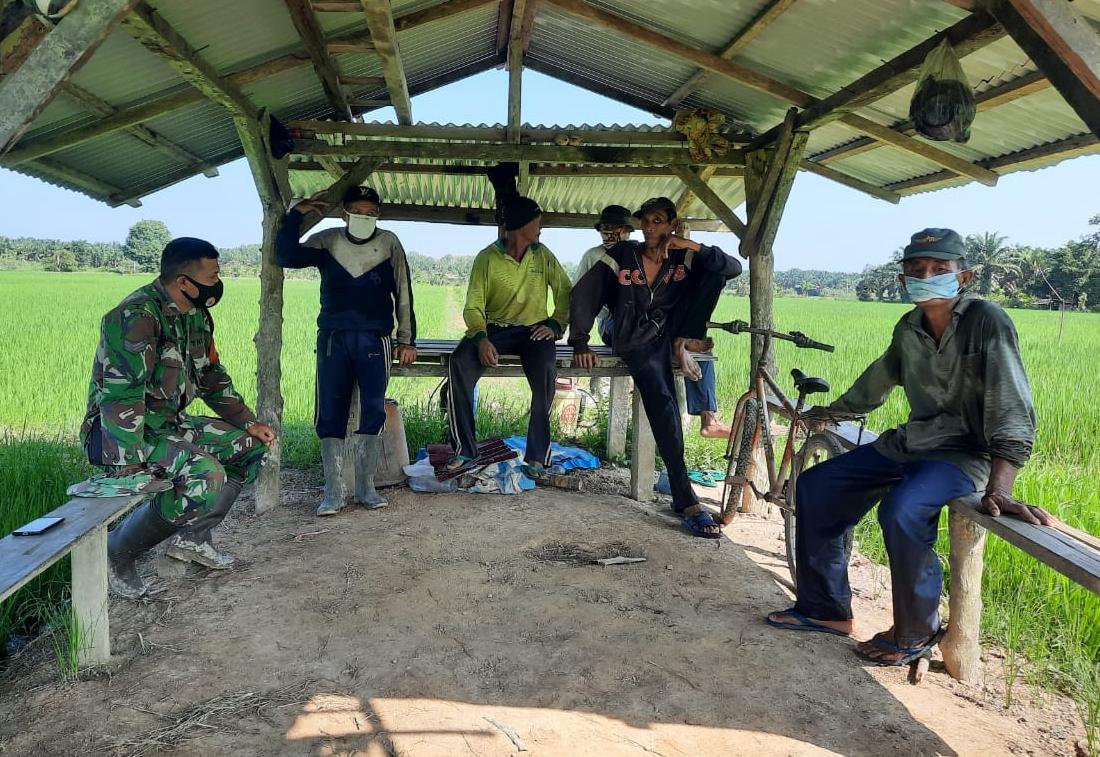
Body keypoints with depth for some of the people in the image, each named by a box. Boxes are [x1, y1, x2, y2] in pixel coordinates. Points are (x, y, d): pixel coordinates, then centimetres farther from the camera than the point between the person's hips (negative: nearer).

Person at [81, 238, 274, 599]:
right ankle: (117, 553, -10)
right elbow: (121, 397, -29)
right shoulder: (136, 317, -23)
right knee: (206, 476, -30)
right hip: (121, 434, -9)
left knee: (253, 445, 6)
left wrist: (249, 422, 11)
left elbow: (212, 376, 17)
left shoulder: (196, 316, 6)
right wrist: (131, 467, -32)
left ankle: (193, 537, 9)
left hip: (170, 424, 9)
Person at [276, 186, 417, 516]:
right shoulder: (327, 241, 8)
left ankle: (365, 487, 7)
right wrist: (296, 215, -8)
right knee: (330, 415, -1)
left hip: (375, 340, -1)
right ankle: (333, 492, 5)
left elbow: (404, 294, 7)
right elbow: (285, 257, -2)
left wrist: (407, 340, 4)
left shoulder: (389, 243, 6)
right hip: (333, 338, 1)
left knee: (374, 411, -5)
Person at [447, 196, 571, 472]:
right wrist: (481, 338, -26)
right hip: (494, 328, 0)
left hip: (533, 330, 1)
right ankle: (465, 450, -21)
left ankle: (537, 456, -25)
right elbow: (473, 306, -7)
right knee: (459, 363, -29)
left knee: (546, 370, -33)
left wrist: (556, 324, -9)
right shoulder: (487, 258, -2)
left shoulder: (542, 254, 7)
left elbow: (565, 291, 8)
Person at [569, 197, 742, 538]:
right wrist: (580, 344, -17)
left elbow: (734, 267, -5)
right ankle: (686, 501, -30)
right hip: (635, 341, -3)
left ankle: (683, 344, -11)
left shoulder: (684, 257, 4)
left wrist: (695, 247, -18)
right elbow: (584, 293, -8)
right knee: (662, 401, -30)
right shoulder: (624, 254, -2)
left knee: (714, 269, -9)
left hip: (668, 333, 4)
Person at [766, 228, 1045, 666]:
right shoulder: (909, 328, 3)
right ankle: (825, 608, 13)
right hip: (911, 441, 8)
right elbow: (875, 382, 21)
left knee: (902, 511, -34)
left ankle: (915, 634, -9)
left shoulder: (986, 322, -17)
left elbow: (1013, 414, -23)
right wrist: (826, 412, 31)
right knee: (815, 486, 1)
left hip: (965, 452, -7)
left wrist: (999, 490, -34)